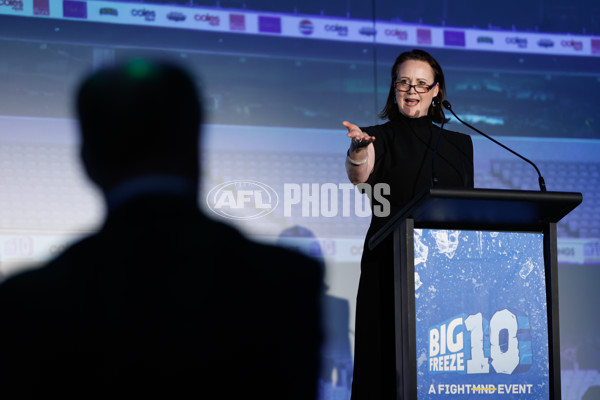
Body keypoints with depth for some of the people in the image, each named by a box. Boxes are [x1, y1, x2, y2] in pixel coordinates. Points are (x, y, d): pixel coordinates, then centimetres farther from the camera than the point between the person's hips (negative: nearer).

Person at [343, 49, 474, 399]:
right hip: (392, 262, -3)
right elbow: (359, 176, -18)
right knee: (391, 353, -8)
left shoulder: (459, 143, 15)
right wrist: (359, 149, -41)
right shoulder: (382, 138, 4)